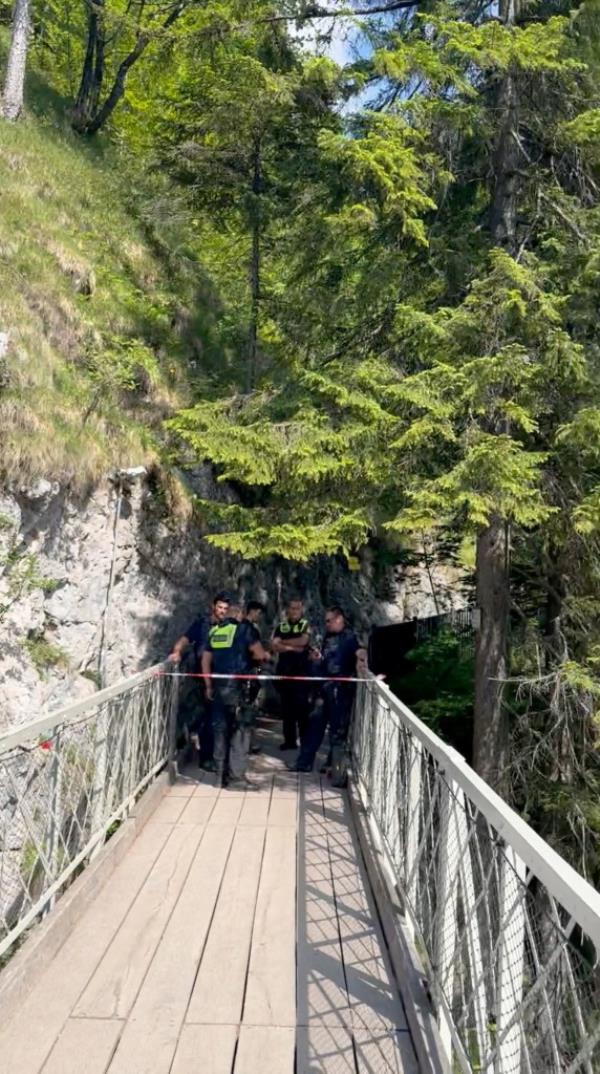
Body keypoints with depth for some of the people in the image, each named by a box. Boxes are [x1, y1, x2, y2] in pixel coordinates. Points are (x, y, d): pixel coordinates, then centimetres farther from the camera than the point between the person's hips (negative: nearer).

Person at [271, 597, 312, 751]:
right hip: (284, 670, 4)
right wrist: (293, 647, -12)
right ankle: (289, 740, 13)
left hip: (301, 670, -3)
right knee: (286, 706, 6)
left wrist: (284, 642, -3)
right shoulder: (281, 626, 12)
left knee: (302, 706, -5)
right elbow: (274, 646, -1)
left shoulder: (306, 625, 4)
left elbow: (303, 641, -14)